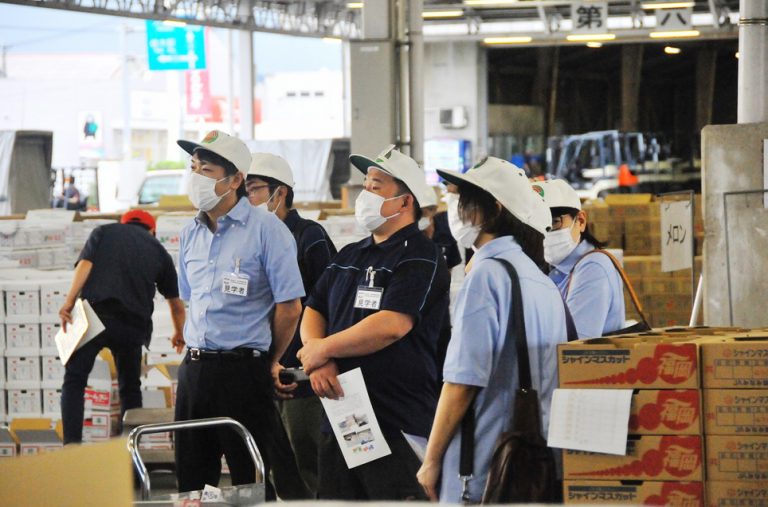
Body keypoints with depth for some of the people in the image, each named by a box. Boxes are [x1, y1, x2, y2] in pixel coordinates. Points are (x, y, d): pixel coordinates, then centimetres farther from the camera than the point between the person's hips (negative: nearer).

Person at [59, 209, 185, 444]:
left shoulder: (103, 232, 19)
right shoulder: (158, 250, 22)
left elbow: (85, 264, -1)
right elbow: (176, 304, 27)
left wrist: (69, 302, -7)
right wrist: (178, 334, 44)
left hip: (95, 312, -2)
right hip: (133, 323, 2)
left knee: (74, 380, 3)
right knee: (130, 387, 18)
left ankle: (72, 445, -12)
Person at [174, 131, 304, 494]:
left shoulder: (266, 229, -8)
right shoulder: (190, 234, 12)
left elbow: (289, 306, -7)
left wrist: (269, 363, 2)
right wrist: (197, 357, 15)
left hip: (243, 370, -6)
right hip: (194, 369, 6)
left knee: (251, 484, 0)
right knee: (191, 481, 9)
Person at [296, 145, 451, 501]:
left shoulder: (420, 258, -8)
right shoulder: (349, 257, 19)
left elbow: (392, 325, -20)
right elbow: (313, 312, 15)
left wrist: (323, 349, -10)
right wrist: (318, 359, -7)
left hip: (397, 423, -8)